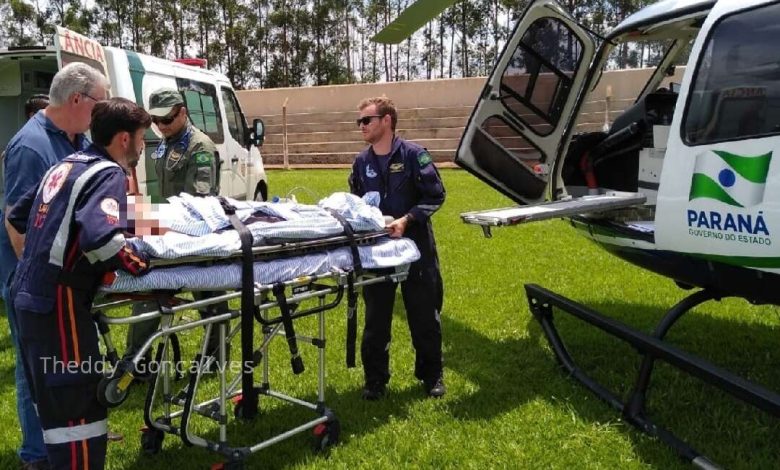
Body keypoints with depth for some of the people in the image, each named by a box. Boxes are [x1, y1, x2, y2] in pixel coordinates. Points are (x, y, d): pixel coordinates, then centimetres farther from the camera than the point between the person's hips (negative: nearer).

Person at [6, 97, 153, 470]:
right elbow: (101, 237, -31)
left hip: (29, 296, 10)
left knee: (53, 399, 23)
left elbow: (14, 219, 23)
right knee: (78, 407, -4)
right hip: (58, 303, -10)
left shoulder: (65, 166, 15)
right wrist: (140, 264, -17)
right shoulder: (109, 173, -12)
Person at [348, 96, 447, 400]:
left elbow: (435, 195, -10)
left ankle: (431, 375, 27)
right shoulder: (361, 162, 6)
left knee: (425, 316, 9)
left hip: (416, 245, -3)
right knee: (375, 318, 10)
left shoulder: (413, 154, -9)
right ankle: (375, 379, 24)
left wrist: (407, 219, -21)